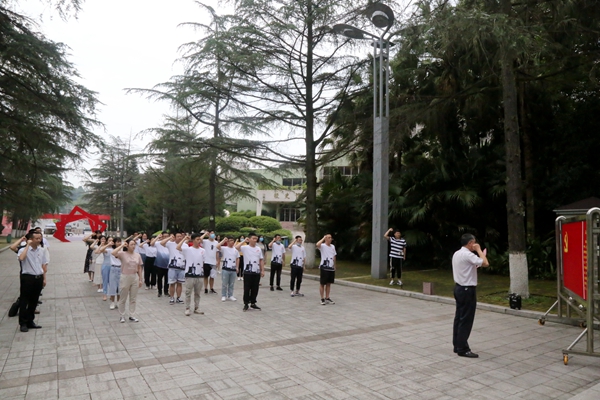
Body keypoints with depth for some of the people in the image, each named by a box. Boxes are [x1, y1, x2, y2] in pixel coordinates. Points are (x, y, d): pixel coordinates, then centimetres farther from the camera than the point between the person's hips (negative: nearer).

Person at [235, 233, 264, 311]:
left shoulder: (258, 249, 8)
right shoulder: (245, 248, -6)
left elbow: (261, 260, 10)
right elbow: (236, 247, -25)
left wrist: (262, 270, 5)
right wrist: (244, 241, -16)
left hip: (257, 272, 4)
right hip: (248, 272, -4)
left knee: (255, 288, 10)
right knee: (247, 288, 2)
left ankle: (253, 303, 23)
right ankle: (246, 304, 13)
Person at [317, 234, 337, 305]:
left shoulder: (333, 246, 12)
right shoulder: (322, 246, -9)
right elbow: (317, 245, -33)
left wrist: (334, 266, 18)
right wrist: (323, 238, -20)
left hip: (331, 268, 6)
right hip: (324, 267, -6)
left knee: (329, 283, 13)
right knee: (322, 283, 1)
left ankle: (327, 298, 21)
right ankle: (322, 299, 8)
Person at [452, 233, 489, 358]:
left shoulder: (457, 254, 11)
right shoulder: (468, 255, -18)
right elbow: (485, 263, -24)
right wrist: (479, 250, -11)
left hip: (459, 288, 10)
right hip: (467, 290, -10)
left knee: (459, 318, 13)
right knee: (466, 320, -3)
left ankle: (457, 345, 20)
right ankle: (463, 349, 3)